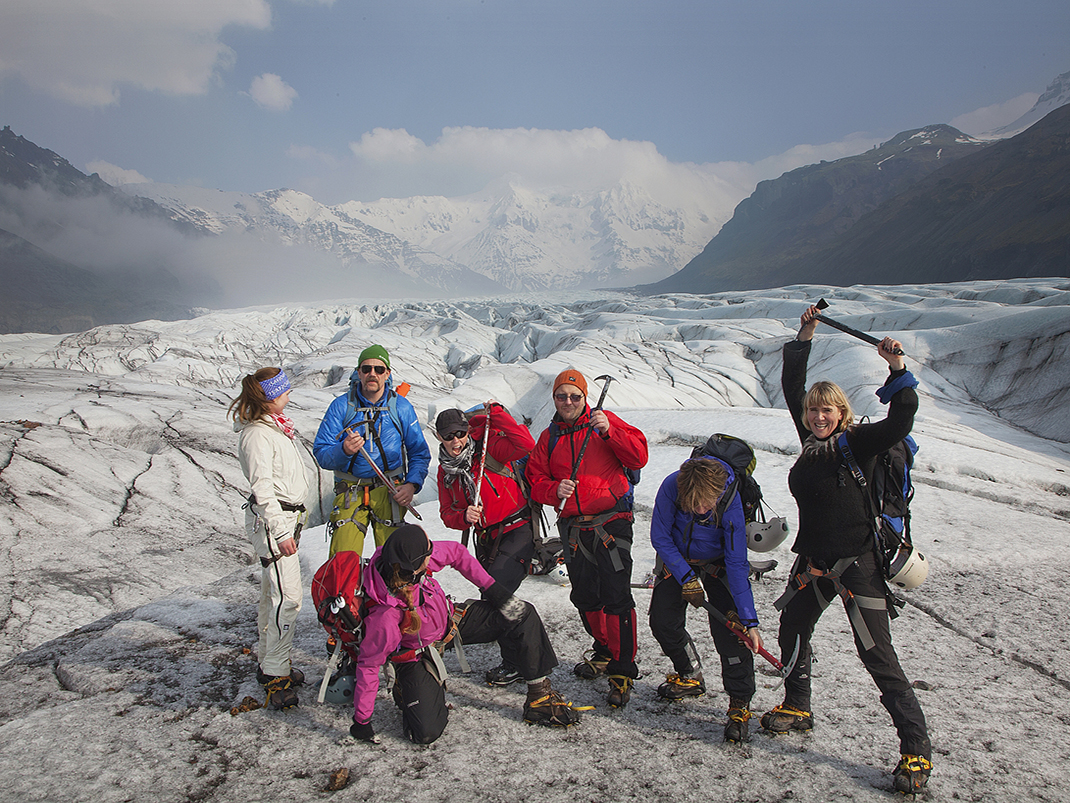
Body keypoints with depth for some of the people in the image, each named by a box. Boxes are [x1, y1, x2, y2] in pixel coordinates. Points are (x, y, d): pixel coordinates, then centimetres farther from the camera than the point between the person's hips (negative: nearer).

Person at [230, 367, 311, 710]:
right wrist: (280, 532, -22)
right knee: (288, 597, -9)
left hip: (288, 515, 10)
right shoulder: (256, 435, -17)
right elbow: (262, 488, -20)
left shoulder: (275, 425, 14)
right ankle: (275, 675, -1)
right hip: (271, 519, -10)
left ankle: (269, 663, 27)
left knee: (273, 592, 16)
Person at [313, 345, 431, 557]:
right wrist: (343, 450, -25)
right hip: (351, 491, 0)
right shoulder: (341, 406, 0)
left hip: (389, 490, 0)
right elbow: (321, 455, -4)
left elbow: (419, 452, 8)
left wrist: (412, 484, -7)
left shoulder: (401, 407, 3)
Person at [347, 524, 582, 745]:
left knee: (522, 615, -9)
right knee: (426, 732, -18)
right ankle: (407, 692, 15)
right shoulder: (385, 615, -39)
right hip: (417, 656, -5)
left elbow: (455, 552, -7)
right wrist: (361, 721, -14)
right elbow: (368, 664, -24)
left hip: (450, 620, 5)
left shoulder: (413, 559, -27)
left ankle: (540, 697, 4)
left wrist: (491, 586, -7)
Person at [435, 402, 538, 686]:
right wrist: (464, 516, -14)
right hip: (486, 539, 7)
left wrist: (496, 414, -21)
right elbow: (447, 513, 9)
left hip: (517, 531, -7)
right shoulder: (445, 471, 8)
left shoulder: (488, 447, -11)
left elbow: (526, 446, -27)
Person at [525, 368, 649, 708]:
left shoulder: (605, 421, 4)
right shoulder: (549, 437, 13)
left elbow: (638, 457, -6)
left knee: (616, 597, -10)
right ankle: (604, 652, 36)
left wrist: (609, 432, -19)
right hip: (573, 529, 4)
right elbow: (536, 480, 8)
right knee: (585, 597, 13)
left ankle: (623, 670, 0)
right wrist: (555, 490, -13)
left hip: (611, 523, -4)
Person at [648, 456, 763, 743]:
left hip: (717, 563, -2)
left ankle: (740, 704, -2)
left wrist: (749, 620, -31)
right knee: (662, 622, 2)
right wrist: (686, 579, -22)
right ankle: (691, 677, 27)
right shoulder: (671, 487, -33)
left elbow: (737, 564, -30)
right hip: (677, 560, 2)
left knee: (729, 629, -16)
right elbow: (660, 538, -18)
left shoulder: (730, 501, -35)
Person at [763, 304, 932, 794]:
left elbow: (900, 422, -28)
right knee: (792, 632, 19)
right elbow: (792, 388, 11)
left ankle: (916, 749, 5)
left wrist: (897, 369, -34)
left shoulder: (858, 443, -12)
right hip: (812, 560, 7)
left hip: (857, 562, -7)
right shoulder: (810, 439, 4)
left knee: (877, 655, -7)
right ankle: (797, 709, 42)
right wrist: (804, 339, 8)